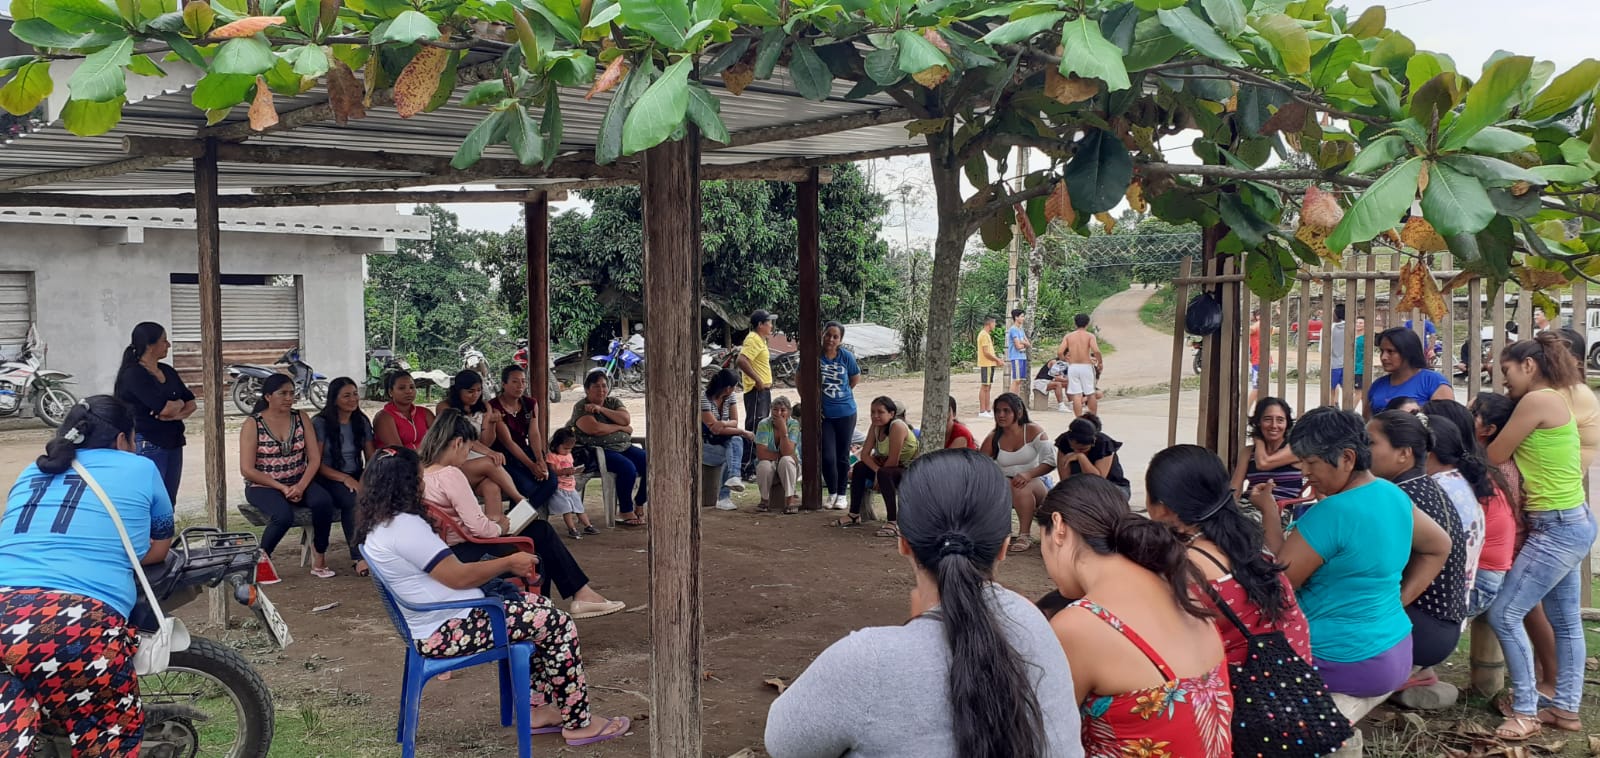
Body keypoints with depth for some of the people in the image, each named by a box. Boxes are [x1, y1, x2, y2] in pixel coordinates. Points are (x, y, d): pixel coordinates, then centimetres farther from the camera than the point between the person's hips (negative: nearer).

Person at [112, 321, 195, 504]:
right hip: (147, 446, -8)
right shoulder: (133, 375, -11)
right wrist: (179, 403, 2)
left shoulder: (168, 371, 13)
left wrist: (175, 414, -11)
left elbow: (191, 404, 10)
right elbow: (165, 409, -20)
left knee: (168, 506, 8)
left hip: (173, 445, 8)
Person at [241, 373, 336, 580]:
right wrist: (282, 488, -15)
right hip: (263, 486, -3)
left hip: (299, 482, 3)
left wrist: (300, 486, -17)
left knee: (323, 501, -29)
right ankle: (262, 557, -3)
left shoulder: (301, 418, 5)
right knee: (283, 515, -34)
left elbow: (315, 459, 0)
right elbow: (247, 470, -9)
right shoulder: (253, 424, -5)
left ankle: (319, 559, -13)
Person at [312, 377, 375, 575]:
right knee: (353, 500, -35)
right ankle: (358, 557, -28)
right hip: (328, 479, -4)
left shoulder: (362, 422, 12)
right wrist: (345, 478, -20)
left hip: (357, 477, 4)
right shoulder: (320, 423, -3)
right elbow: (316, 463, -7)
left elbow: (371, 457, 12)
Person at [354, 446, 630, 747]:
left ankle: (540, 707, 16)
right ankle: (578, 723, 1)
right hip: (447, 632, -11)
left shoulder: (377, 528, 10)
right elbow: (460, 577, -21)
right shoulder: (404, 526, -22)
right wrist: (509, 563, -8)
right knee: (558, 623, -10)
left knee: (541, 608, 15)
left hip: (432, 626, 11)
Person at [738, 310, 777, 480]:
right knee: (754, 430, -9)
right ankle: (747, 470, -7)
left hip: (763, 390, 11)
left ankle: (755, 467, 24)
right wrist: (758, 380, -26)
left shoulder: (759, 339, 17)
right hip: (756, 390, -11)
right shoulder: (753, 340, -15)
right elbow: (742, 361, -29)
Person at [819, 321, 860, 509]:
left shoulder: (847, 356, -6)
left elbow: (856, 377, 11)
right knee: (827, 457, -4)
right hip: (823, 414, -1)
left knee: (843, 456, 10)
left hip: (845, 413, 1)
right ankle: (832, 493, 16)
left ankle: (843, 494, 24)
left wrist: (842, 393, 10)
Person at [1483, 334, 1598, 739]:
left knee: (1504, 614, -8)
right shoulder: (1553, 400, 13)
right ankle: (1566, 708, 26)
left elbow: (1494, 457, -9)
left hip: (1557, 528, -10)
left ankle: (1526, 711, 0)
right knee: (1565, 620, 16)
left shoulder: (1537, 400, -16)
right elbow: (1515, 457, 11)